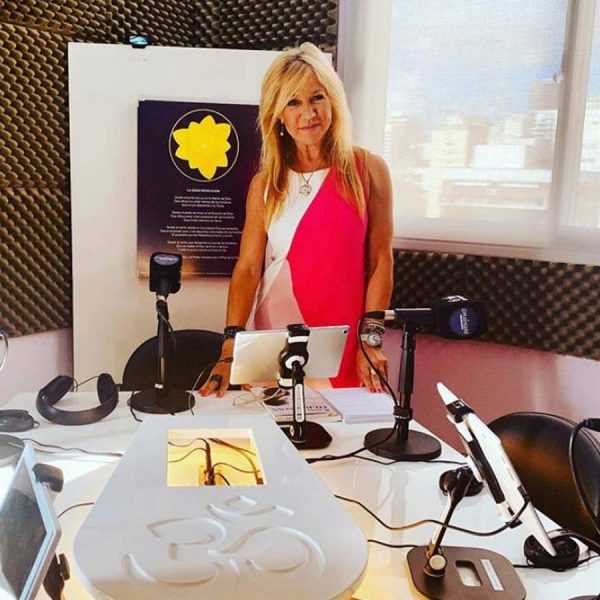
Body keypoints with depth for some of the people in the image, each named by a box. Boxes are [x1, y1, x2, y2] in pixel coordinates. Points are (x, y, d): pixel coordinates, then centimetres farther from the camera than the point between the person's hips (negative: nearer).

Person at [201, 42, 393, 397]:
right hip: (274, 344, 2)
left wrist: (371, 340, -7)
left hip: (342, 348, -1)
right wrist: (231, 347, -14)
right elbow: (248, 267, -4)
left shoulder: (367, 170, -2)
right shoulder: (266, 184, 3)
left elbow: (381, 262, -2)